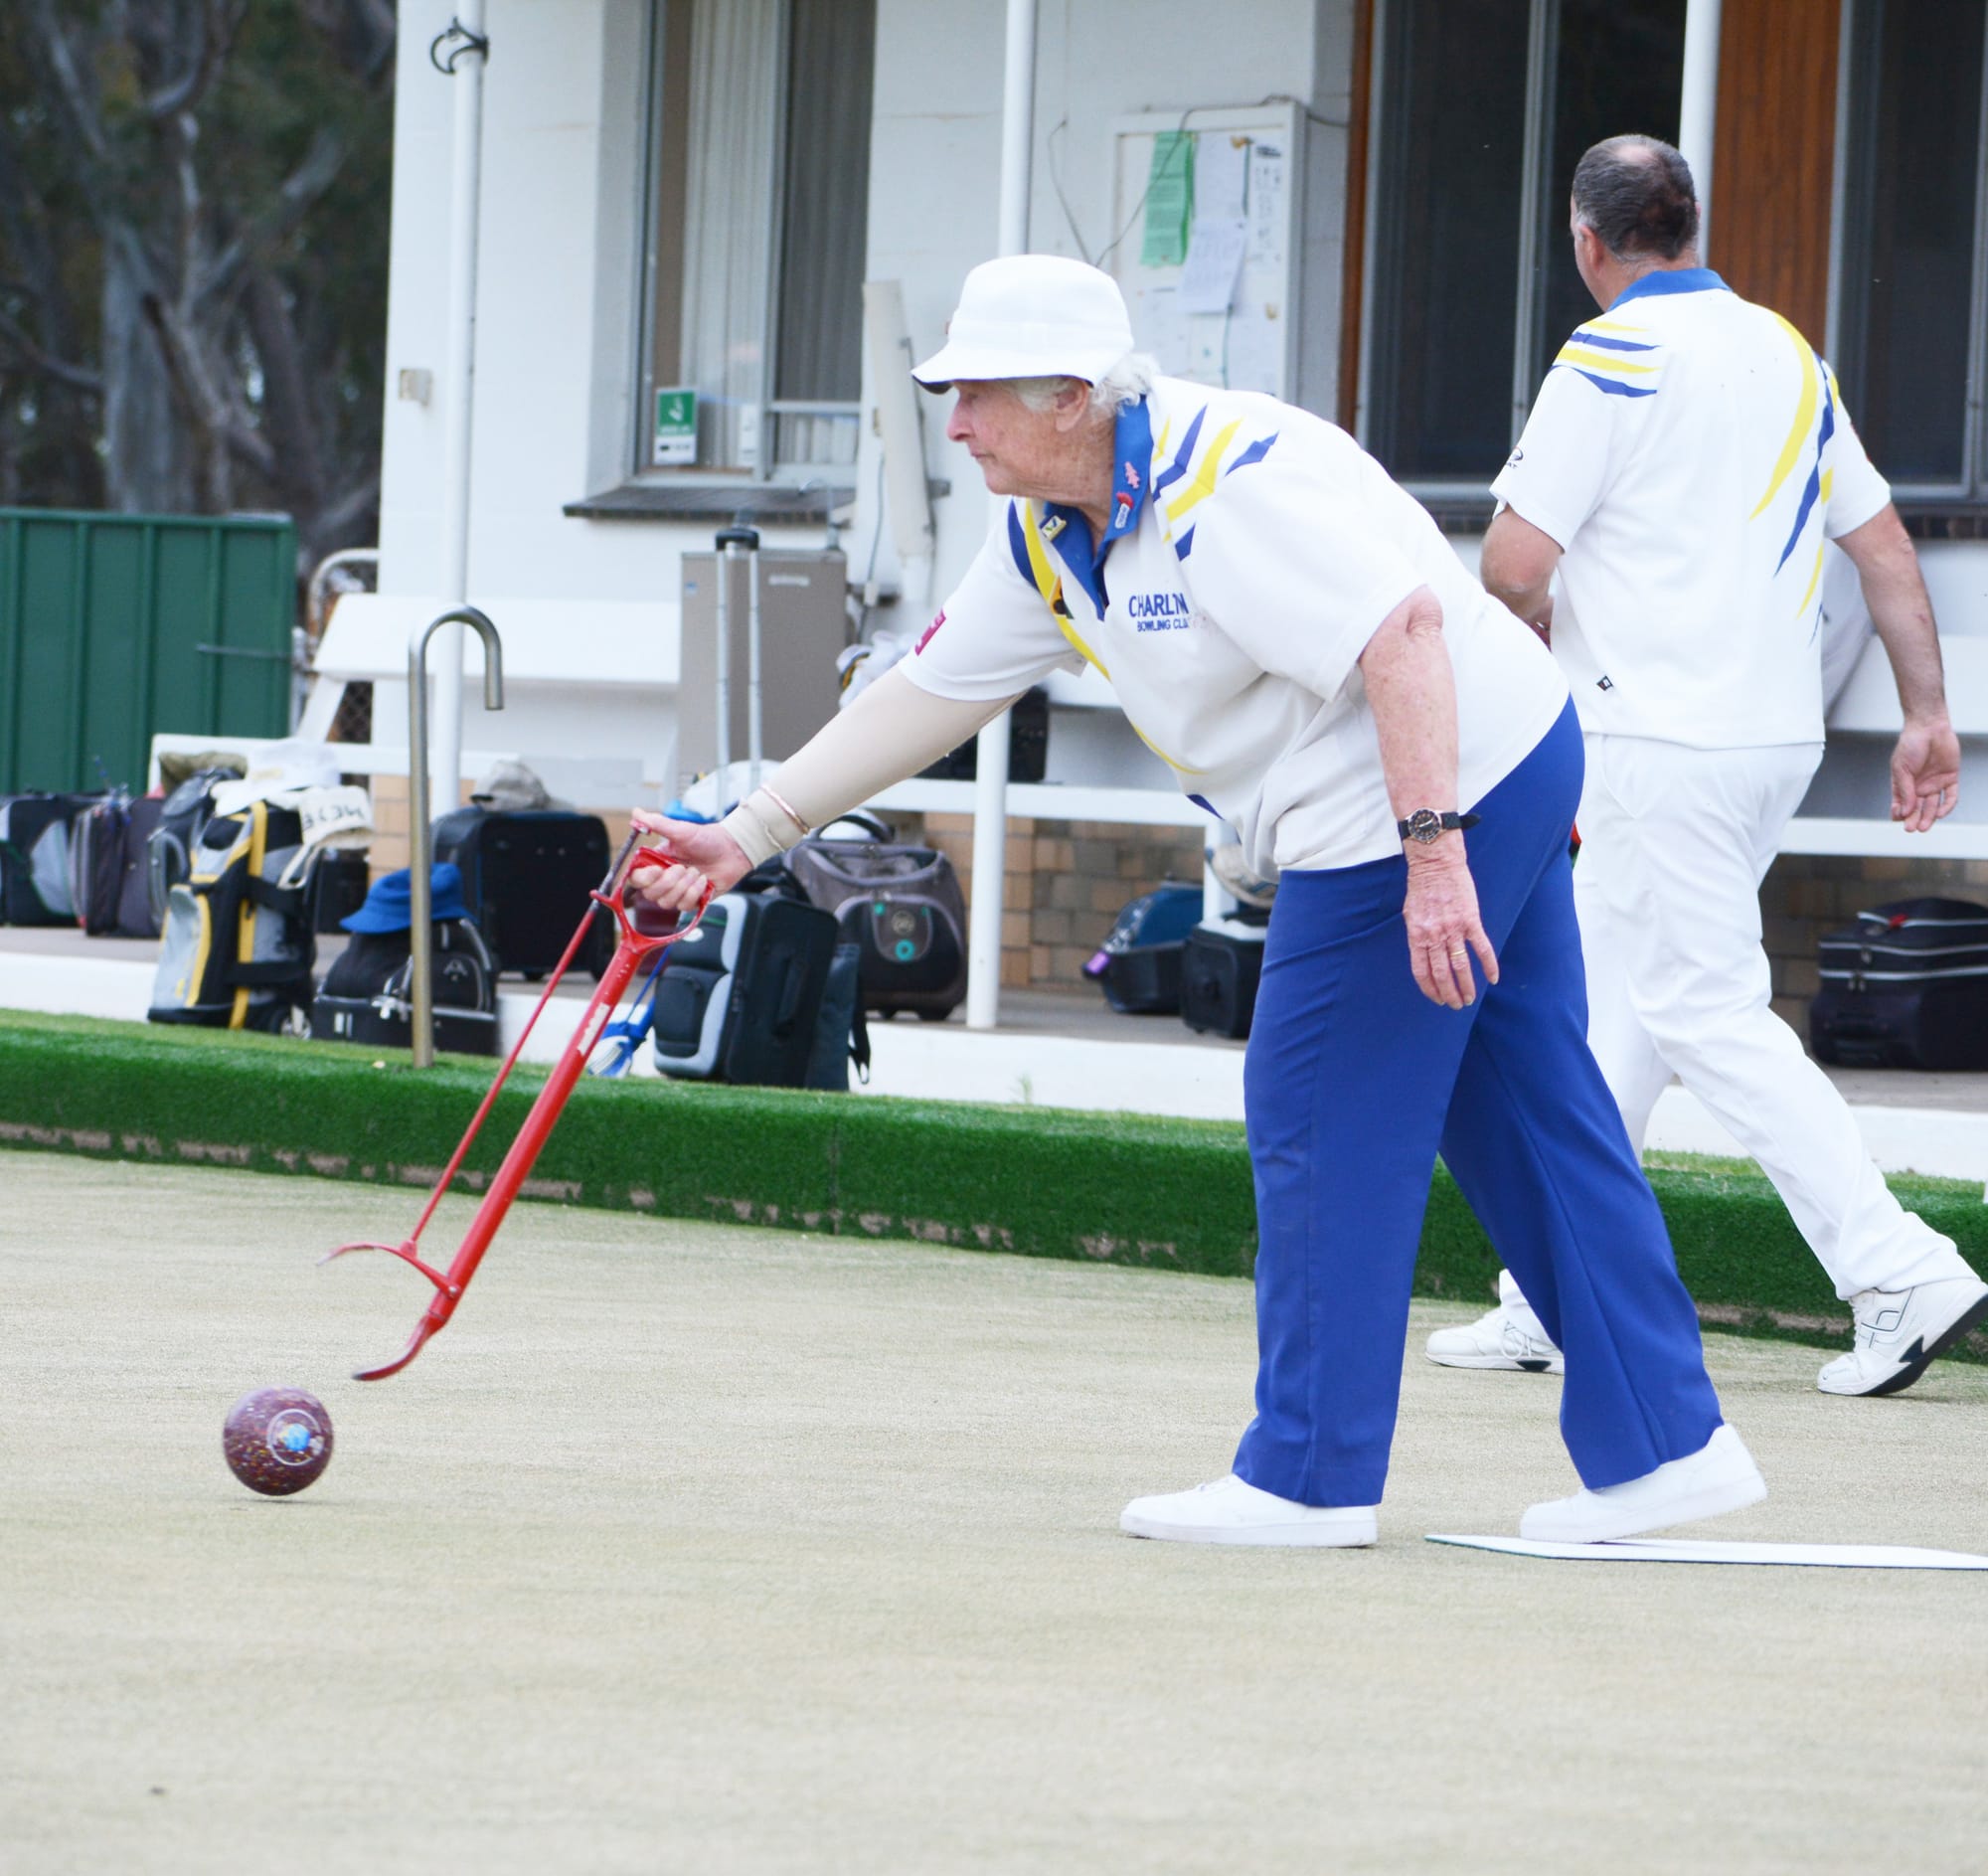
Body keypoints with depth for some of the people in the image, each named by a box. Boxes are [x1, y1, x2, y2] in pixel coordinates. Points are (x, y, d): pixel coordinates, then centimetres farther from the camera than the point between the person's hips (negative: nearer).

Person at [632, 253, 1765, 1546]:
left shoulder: (1227, 481, -22)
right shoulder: (1050, 536, 9)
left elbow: (1404, 634, -28)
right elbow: (924, 698, 14)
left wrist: (1433, 850, -33)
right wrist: (746, 835, 12)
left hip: (1447, 777, -10)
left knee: (1322, 1121, -2)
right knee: (1529, 1118, 11)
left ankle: (1311, 1476, 7)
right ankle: (1667, 1446, 14)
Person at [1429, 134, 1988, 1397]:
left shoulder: (1613, 358, -9)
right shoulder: (1788, 355, 13)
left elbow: (1514, 564, -13)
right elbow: (1886, 545, 12)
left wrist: (1554, 630, 9)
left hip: (1663, 738, -8)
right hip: (1782, 736, 8)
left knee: (1712, 1013, -7)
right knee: (1609, 1006, 15)